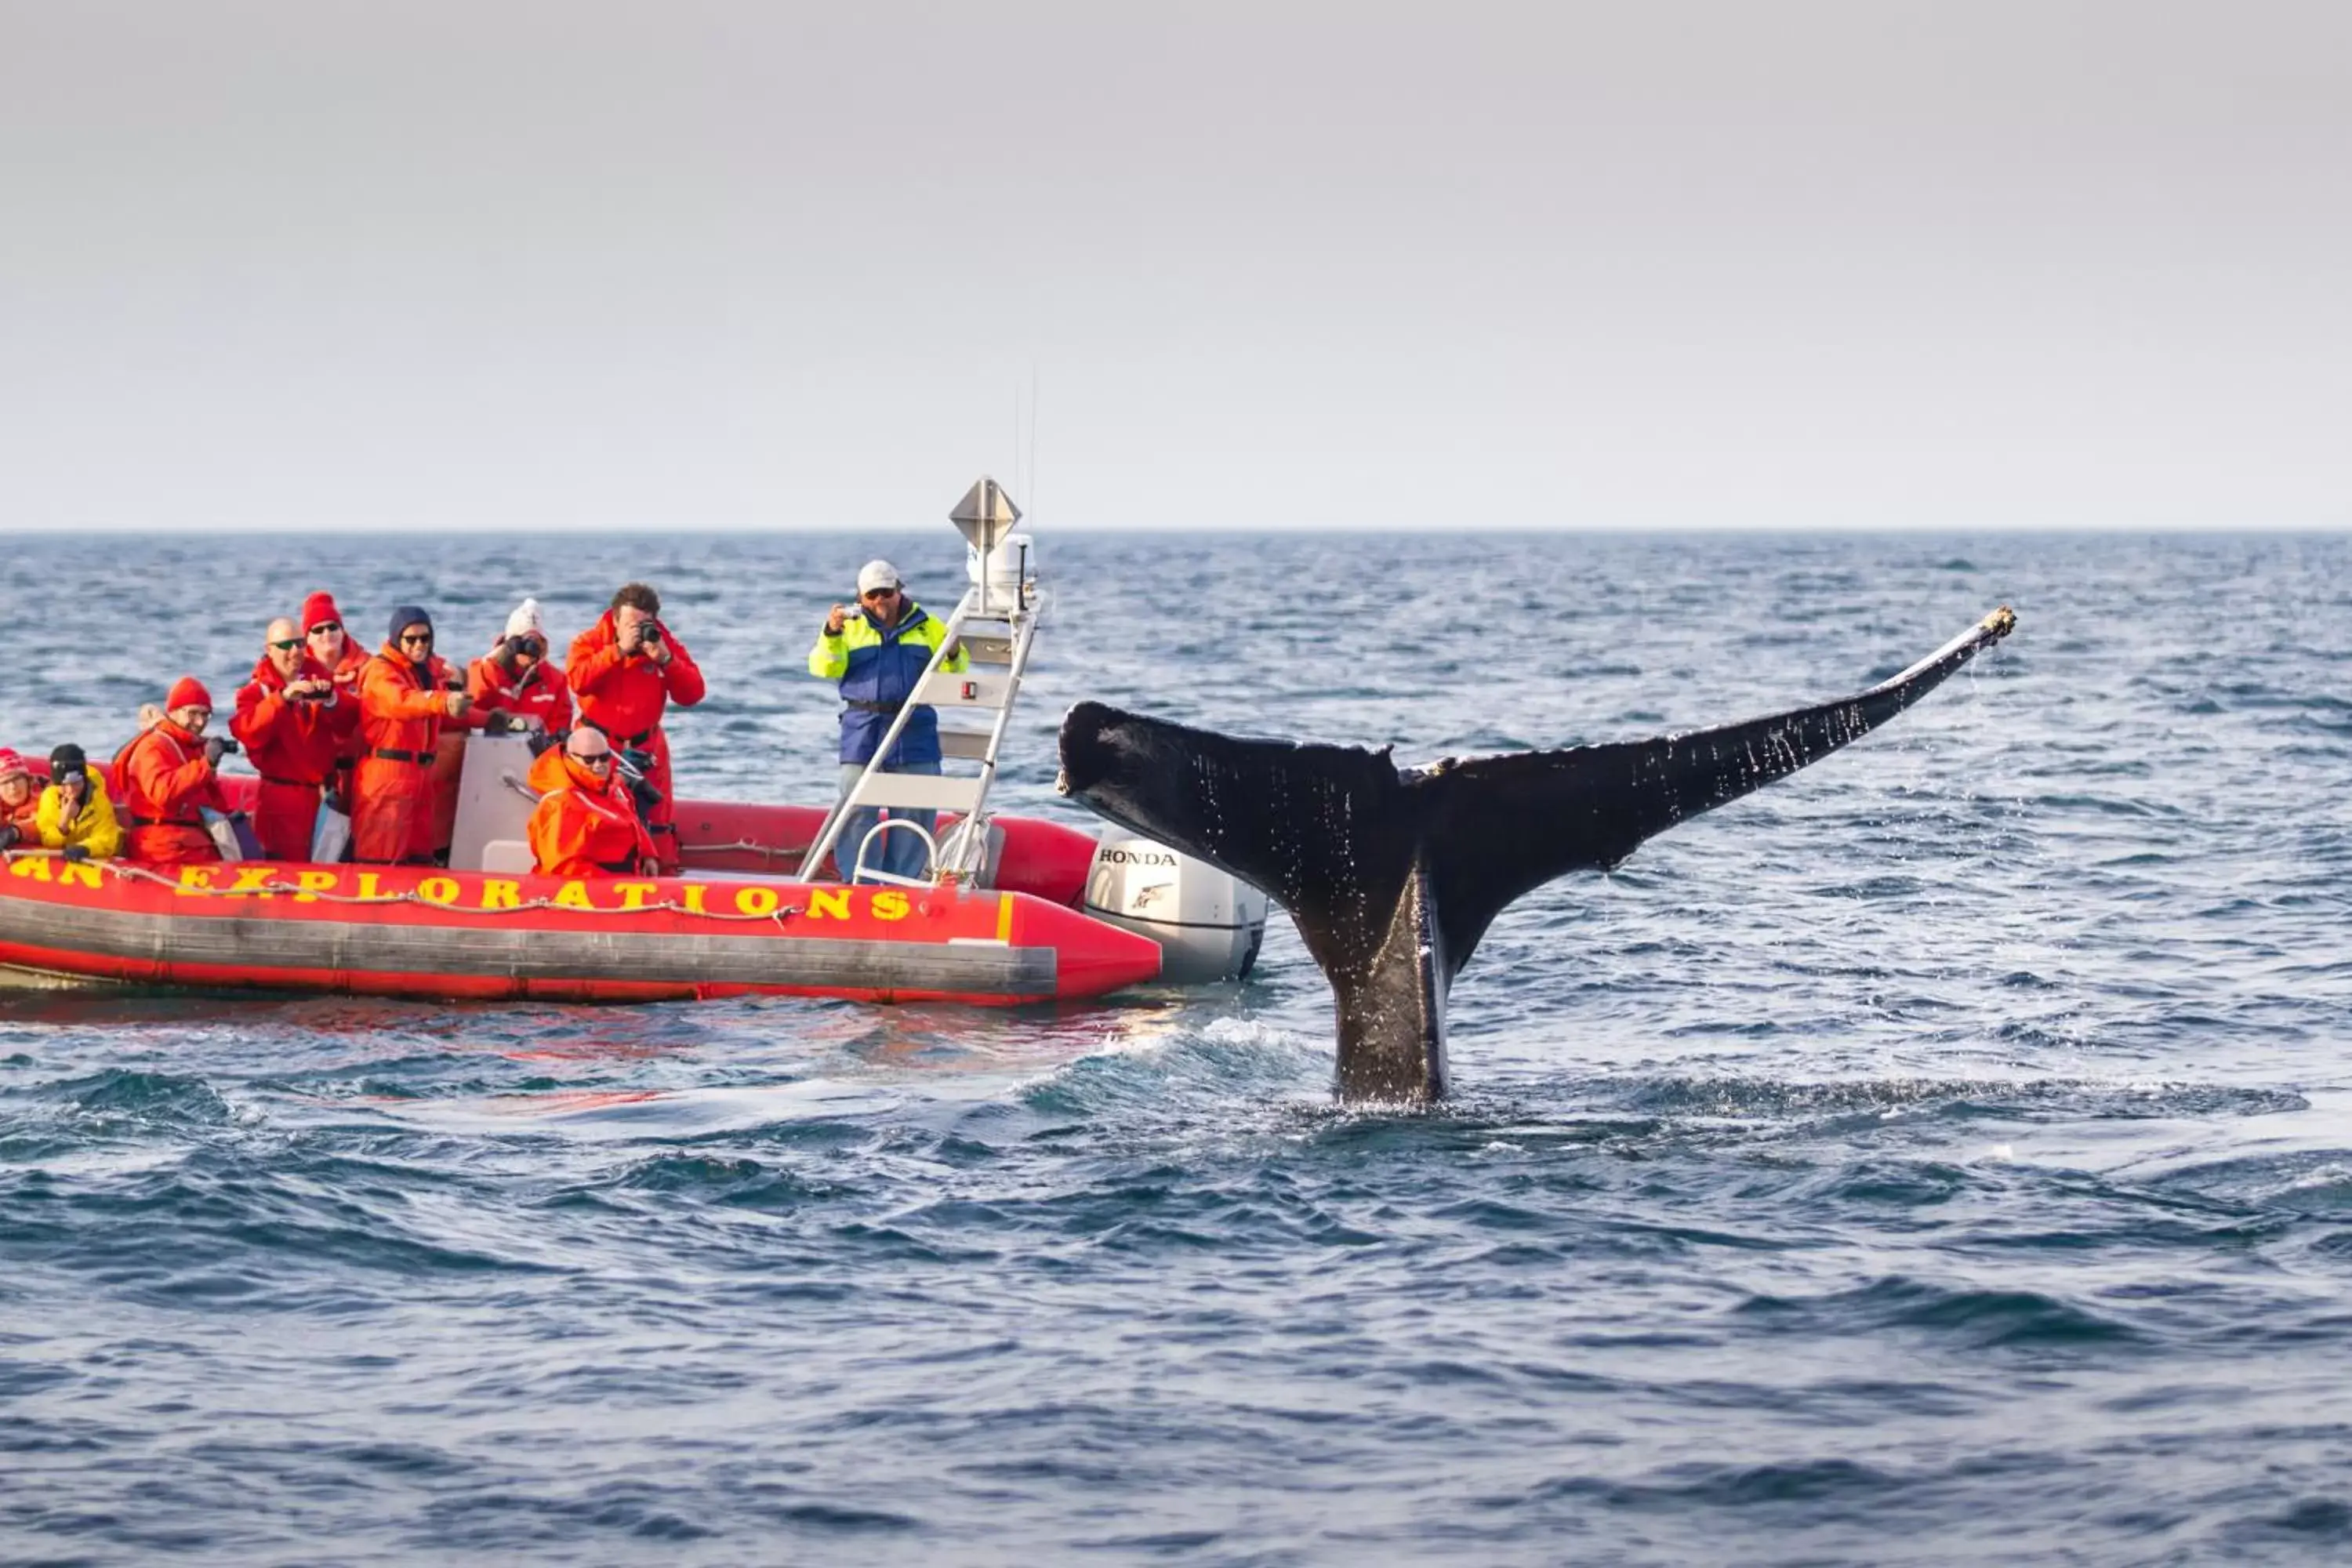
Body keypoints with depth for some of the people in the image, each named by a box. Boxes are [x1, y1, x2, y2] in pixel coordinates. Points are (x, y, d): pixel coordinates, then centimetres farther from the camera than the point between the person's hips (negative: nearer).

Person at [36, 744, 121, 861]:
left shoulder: (98, 797, -18)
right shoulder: (49, 797, -14)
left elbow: (107, 840, -23)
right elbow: (47, 842, -13)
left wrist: (84, 848, -42)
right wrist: (63, 822, -31)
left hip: (96, 860, 0)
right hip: (61, 858, 0)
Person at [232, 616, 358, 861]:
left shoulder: (321, 679, 9)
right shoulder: (257, 690, -1)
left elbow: (350, 722, 1)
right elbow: (247, 732, -20)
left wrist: (331, 700, -20)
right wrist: (283, 699, -31)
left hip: (323, 792, 4)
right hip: (282, 796, -4)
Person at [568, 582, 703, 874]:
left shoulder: (667, 646, 0)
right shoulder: (591, 642, -6)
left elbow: (693, 694, -8)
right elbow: (579, 681, -26)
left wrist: (665, 659, -21)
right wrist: (620, 650, -28)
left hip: (646, 745, 2)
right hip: (599, 742, -2)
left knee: (658, 817, 4)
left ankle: (665, 874, 10)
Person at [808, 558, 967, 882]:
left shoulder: (926, 627, 11)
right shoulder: (851, 626, 9)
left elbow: (956, 673, 12)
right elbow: (825, 668, -2)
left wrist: (954, 655, -11)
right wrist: (831, 635, -19)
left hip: (914, 731, 1)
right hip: (862, 730, -1)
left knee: (914, 812, 1)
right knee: (856, 810, -3)